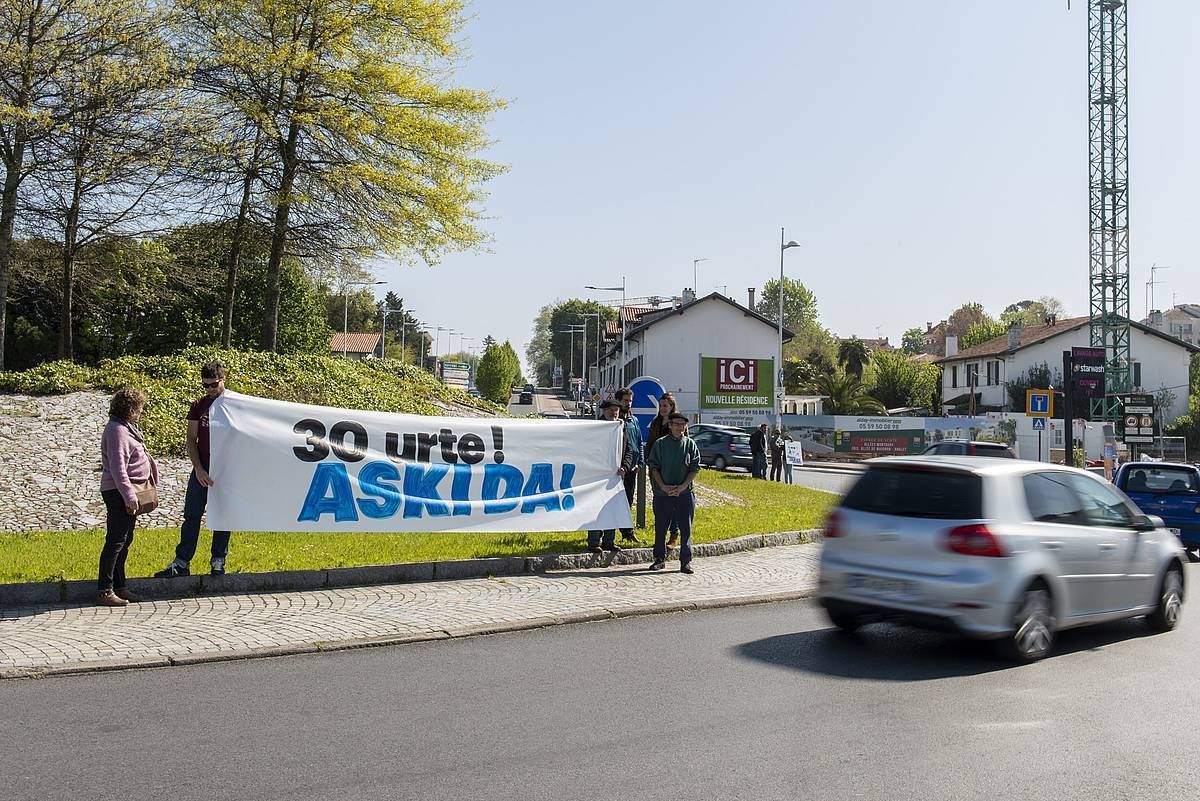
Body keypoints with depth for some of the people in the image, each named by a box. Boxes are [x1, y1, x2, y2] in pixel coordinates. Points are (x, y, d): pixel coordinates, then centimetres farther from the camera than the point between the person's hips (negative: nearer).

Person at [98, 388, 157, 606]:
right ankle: (105, 592, -2)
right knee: (115, 541, -6)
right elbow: (117, 467, -22)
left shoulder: (126, 427, 14)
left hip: (127, 491, 10)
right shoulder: (117, 430, -17)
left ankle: (119, 587, 22)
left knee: (124, 540, 15)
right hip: (118, 492, -10)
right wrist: (129, 496, -23)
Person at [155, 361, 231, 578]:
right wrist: (198, 469, -8)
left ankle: (218, 562, 16)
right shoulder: (198, 406, 6)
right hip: (202, 470, 2)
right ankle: (182, 563, 7)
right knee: (191, 516, 3)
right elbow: (191, 440, 4)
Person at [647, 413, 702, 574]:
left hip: (685, 493, 0)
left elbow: (695, 469, 1)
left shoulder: (690, 444, 5)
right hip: (662, 493, 0)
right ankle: (660, 559, 20)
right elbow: (654, 467, 1)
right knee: (660, 528, 6)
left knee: (686, 529, 0)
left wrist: (682, 487, -10)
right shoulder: (660, 444, 3)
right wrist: (663, 486, -11)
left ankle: (686, 562, 8)